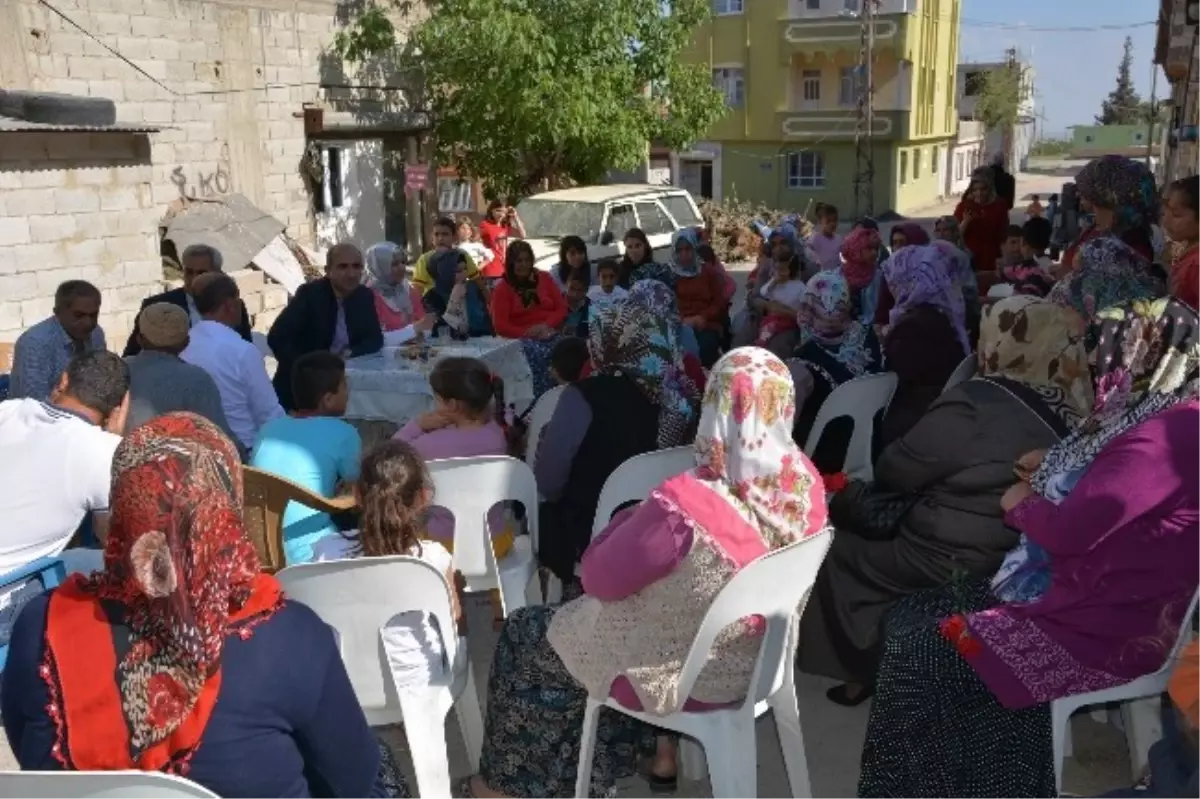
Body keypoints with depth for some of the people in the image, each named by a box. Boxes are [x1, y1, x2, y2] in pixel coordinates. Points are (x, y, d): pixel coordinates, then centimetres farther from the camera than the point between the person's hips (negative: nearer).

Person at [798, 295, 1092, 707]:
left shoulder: (978, 403, -25)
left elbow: (894, 470, -14)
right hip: (1013, 557, 8)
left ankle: (866, 664, 29)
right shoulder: (1068, 411, -3)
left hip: (950, 565, -7)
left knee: (829, 547, 14)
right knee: (852, 504, 18)